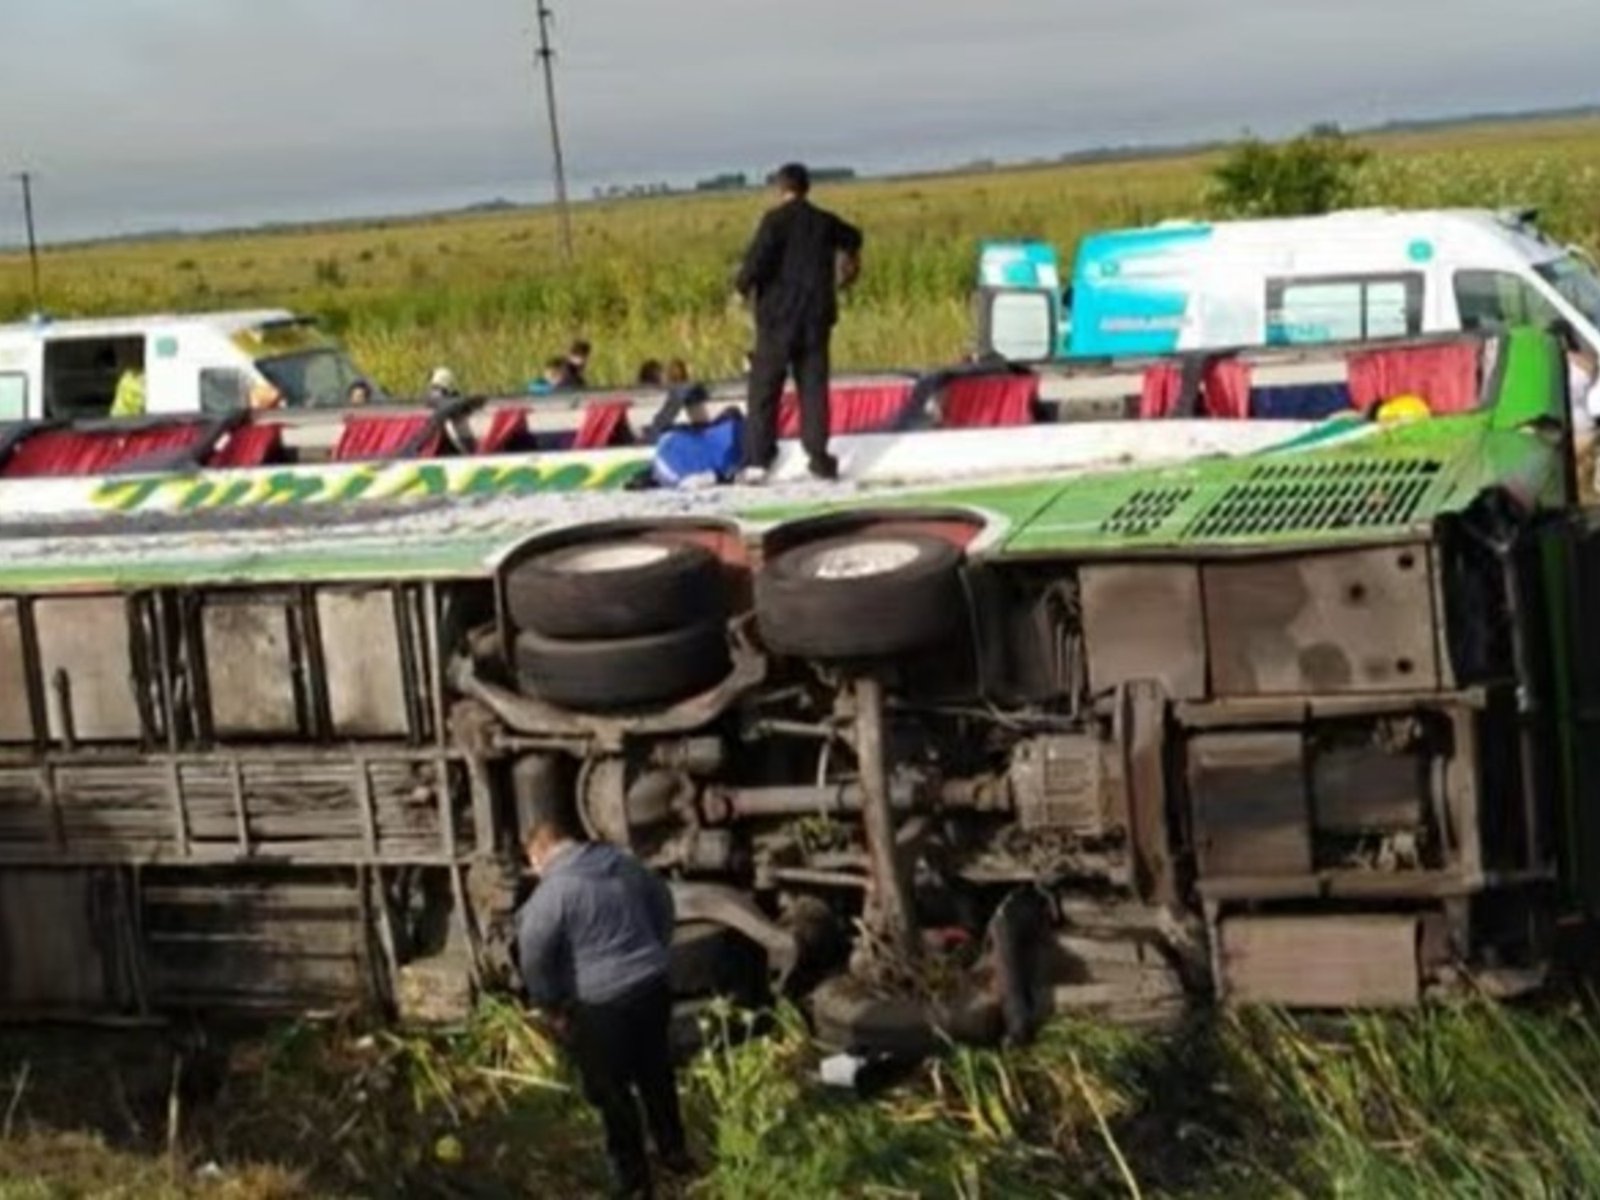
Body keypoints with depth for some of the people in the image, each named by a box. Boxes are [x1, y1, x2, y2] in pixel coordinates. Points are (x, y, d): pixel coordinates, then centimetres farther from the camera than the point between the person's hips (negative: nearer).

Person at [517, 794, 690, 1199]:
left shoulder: (553, 890, -16)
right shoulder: (622, 862, 6)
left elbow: (533, 955, -18)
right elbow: (663, 901, 20)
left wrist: (551, 1005, -4)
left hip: (601, 1004, -7)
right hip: (652, 986, 7)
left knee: (612, 1092, 9)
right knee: (656, 1074, 24)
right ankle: (675, 1152, 39)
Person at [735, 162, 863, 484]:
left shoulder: (776, 219, -9)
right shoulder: (824, 221, 10)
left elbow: (758, 259, -21)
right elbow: (852, 237, 32)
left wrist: (745, 285, -2)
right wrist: (848, 259, 53)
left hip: (779, 315, -5)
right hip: (816, 316, 5)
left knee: (765, 388, 0)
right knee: (814, 387, 9)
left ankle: (757, 460, -5)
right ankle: (819, 457, 5)